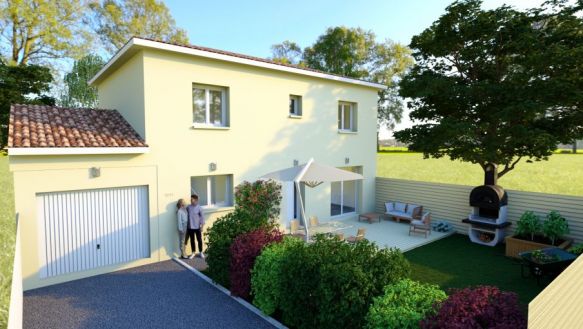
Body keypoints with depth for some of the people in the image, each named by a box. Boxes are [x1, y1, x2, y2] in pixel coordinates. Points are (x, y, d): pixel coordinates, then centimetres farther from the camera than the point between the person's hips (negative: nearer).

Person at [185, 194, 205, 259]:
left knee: (199, 240, 7)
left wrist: (202, 226, -9)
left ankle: (201, 252, 22)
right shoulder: (188, 207, 0)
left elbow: (202, 217, -6)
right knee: (192, 240, 11)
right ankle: (193, 253, 24)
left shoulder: (199, 208, -9)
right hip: (190, 227, 3)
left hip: (197, 227, -3)